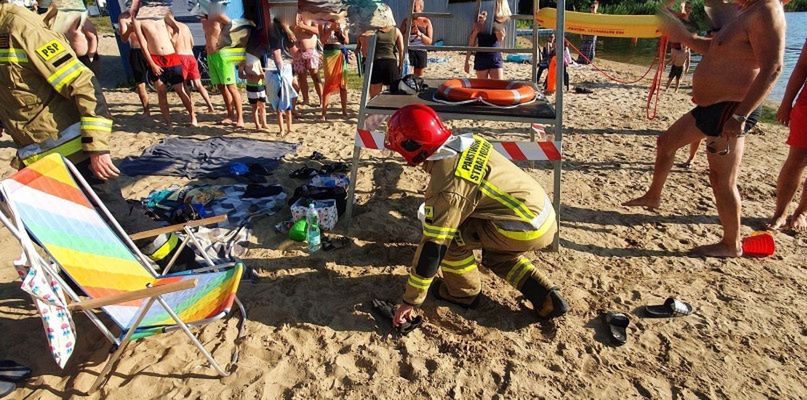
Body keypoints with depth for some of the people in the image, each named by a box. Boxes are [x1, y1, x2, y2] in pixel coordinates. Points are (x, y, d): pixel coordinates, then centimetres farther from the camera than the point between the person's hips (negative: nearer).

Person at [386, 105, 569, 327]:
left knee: (450, 236, -5)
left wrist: (410, 300, -7)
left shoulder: (445, 188, -21)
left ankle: (463, 292, 16)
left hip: (524, 230, -9)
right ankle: (546, 296, 21)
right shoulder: (467, 141, 2)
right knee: (496, 255, 30)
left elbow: (432, 249, -17)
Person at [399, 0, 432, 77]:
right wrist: (410, 32, -16)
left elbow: (429, 41, 1)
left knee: (418, 77, 7)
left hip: (421, 52, 1)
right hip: (408, 51, -1)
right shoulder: (406, 21, 6)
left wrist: (420, 34, -17)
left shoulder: (426, 22, 5)